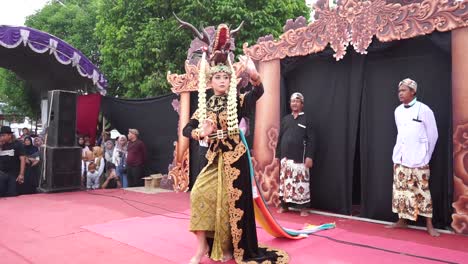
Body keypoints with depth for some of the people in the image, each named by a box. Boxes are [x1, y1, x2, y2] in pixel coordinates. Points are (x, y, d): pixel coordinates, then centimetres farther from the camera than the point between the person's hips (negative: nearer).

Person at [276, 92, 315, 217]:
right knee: (285, 181, 7)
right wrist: (277, 155, 9)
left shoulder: (306, 119, 2)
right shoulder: (285, 119, 14)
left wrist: (309, 156, -13)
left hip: (300, 158, -4)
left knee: (301, 181, -4)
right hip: (285, 157, 4)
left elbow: (311, 139, -4)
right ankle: (284, 204, 18)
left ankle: (303, 207, 4)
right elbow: (280, 138, 15)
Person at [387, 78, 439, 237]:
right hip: (400, 158, 5)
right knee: (401, 189, 8)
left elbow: (433, 135, -3)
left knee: (422, 191, -1)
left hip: (418, 160, -5)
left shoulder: (424, 110, -9)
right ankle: (402, 220, 19)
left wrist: (425, 156, 1)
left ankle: (429, 225, 7)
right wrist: (401, 152, 14)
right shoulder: (398, 111, 7)